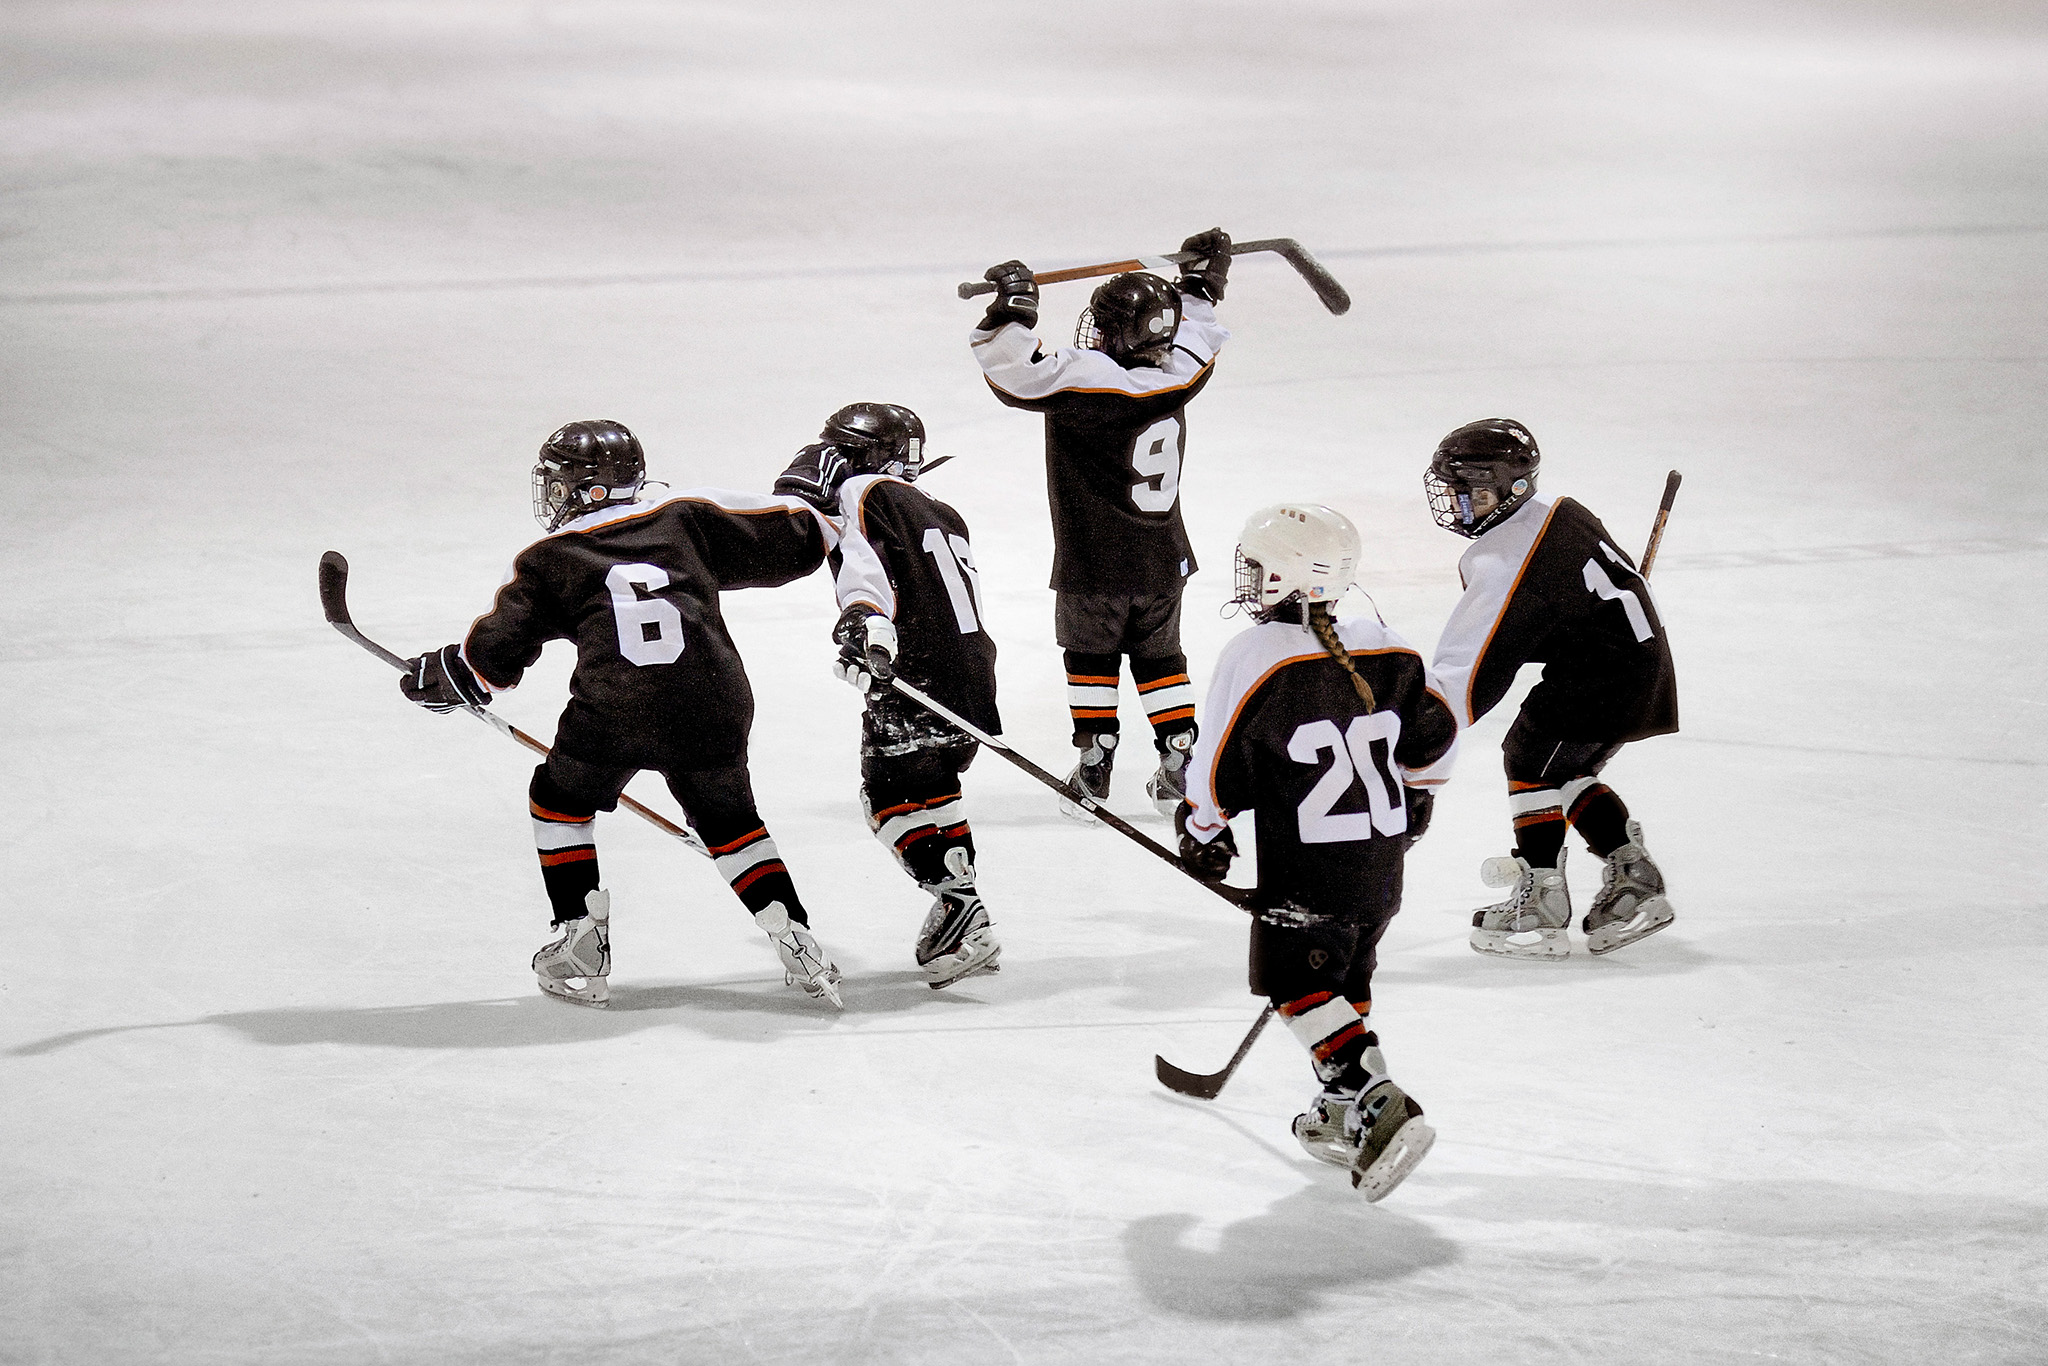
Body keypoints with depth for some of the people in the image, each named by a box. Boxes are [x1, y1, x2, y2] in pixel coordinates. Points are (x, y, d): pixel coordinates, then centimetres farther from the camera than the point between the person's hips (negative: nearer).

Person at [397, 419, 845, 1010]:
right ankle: (796, 943, 10)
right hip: (714, 710, 3)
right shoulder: (686, 519, 14)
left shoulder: (547, 562, 10)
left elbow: (491, 658, 12)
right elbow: (795, 537, 17)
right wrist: (812, 520, 41)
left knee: (560, 801, 23)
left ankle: (583, 951, 16)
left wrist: (436, 677, 31)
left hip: (614, 714, -3)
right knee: (729, 821, 23)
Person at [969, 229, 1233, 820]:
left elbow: (1014, 372, -29)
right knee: (1159, 657, 18)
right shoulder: (1175, 378, -5)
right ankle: (1181, 767, 16)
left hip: (1094, 568, -5)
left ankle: (1094, 764, 12)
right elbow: (1196, 342, 18)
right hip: (1163, 563, 5)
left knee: (1091, 659, 12)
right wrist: (1202, 284, 31)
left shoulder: (1084, 383, -23)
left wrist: (1015, 304, -21)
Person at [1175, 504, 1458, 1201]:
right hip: (1383, 861, 6)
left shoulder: (1254, 657, -15)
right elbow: (1435, 737, 12)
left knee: (1300, 987, 1)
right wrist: (1410, 802, 30)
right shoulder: (1385, 650, 2)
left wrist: (1204, 832, 10)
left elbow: (1220, 768, -8)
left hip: (1305, 869, -6)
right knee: (1346, 979, 22)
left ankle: (1382, 1108, -16)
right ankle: (1344, 1115, 24)